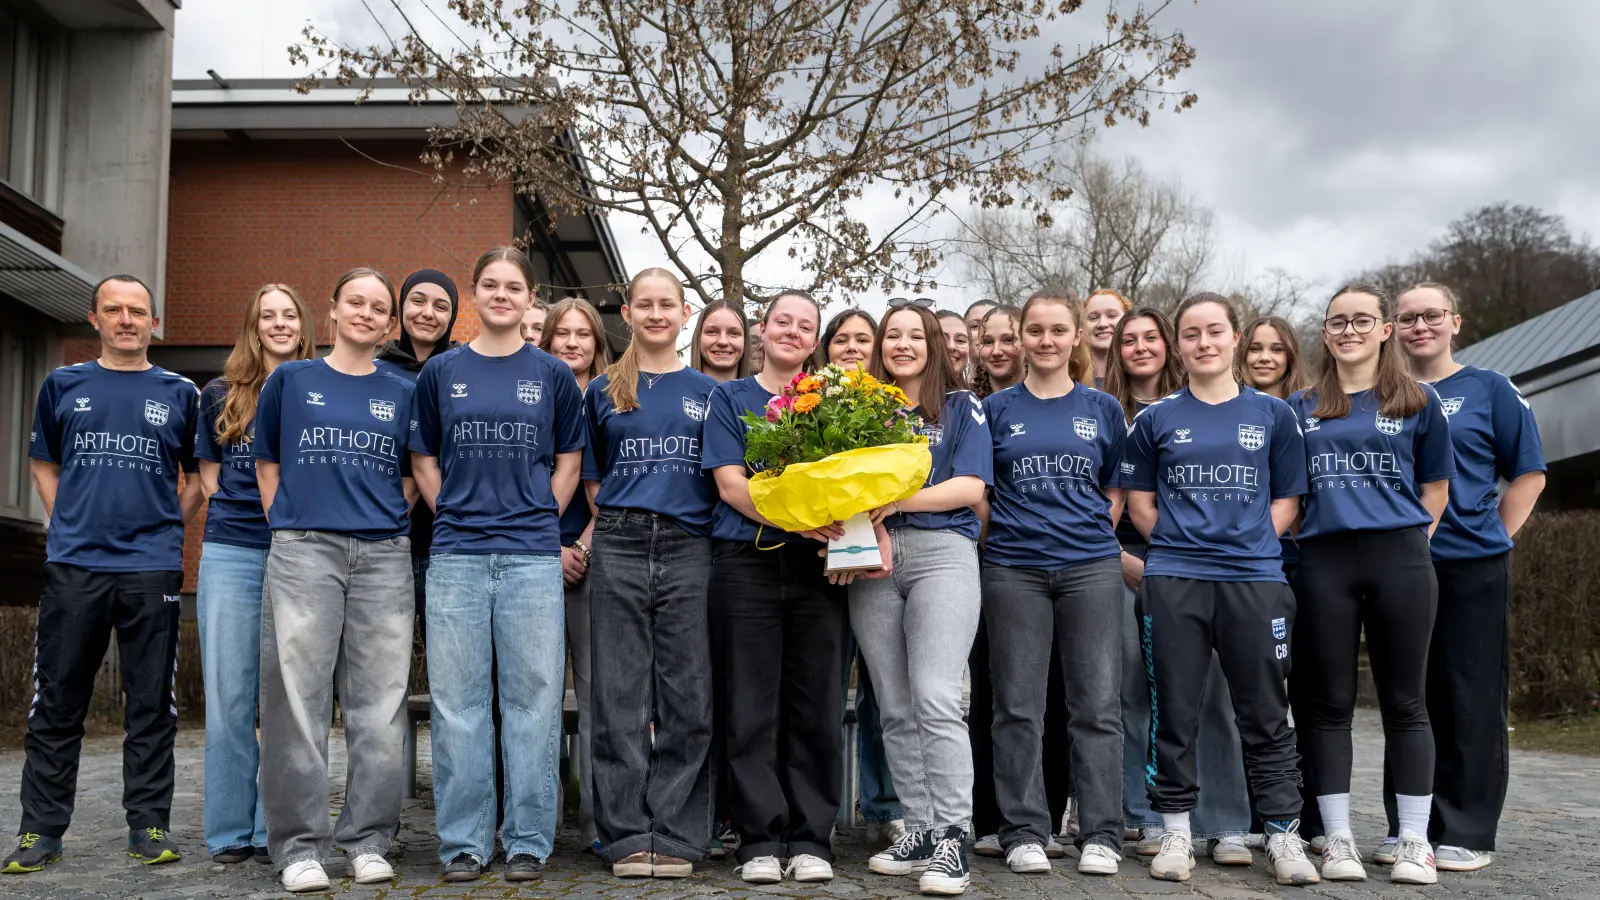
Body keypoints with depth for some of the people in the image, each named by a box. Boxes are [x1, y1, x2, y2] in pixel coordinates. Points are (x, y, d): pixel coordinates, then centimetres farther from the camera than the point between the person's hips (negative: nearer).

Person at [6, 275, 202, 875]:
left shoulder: (179, 393, 9)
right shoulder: (63, 385, 11)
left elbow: (197, 476, 15)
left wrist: (168, 529, 4)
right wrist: (68, 523, 6)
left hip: (151, 568, 0)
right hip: (73, 565, 1)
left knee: (151, 705, 2)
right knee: (57, 702, 4)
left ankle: (149, 826, 10)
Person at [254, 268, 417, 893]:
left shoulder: (403, 393, 14)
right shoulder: (290, 379, 11)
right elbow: (267, 464, 13)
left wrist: (386, 524, 6)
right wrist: (288, 530, 6)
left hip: (384, 556, 2)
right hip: (303, 552, -1)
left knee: (379, 702, 1)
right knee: (298, 698, -3)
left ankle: (367, 839, 10)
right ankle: (299, 844, 4)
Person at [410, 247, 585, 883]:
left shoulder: (553, 375, 8)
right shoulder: (440, 372, 9)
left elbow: (568, 462, 11)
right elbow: (424, 460, 13)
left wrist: (538, 521, 2)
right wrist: (456, 516, 2)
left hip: (532, 557, -1)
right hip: (456, 557, 1)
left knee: (533, 699, 2)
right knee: (458, 702, 4)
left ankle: (528, 842, 11)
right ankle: (463, 842, 14)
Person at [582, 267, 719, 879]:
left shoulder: (708, 391, 12)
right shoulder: (603, 392, 12)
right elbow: (591, 477, 15)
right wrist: (621, 520, 2)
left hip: (689, 549, 0)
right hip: (619, 548, 0)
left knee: (687, 699, 0)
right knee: (621, 697, 0)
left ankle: (676, 837, 7)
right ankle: (627, 837, 7)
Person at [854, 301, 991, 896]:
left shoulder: (960, 406, 9)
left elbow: (971, 487, -2)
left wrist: (895, 501, -14)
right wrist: (869, 525, -9)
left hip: (941, 551, -3)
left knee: (935, 701, -15)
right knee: (895, 709, 4)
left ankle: (950, 840, -11)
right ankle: (919, 831, 12)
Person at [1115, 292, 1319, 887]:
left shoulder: (1272, 414, 9)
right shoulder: (1156, 418, 8)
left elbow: (1288, 499, 10)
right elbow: (1137, 498, 11)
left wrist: (1253, 543, -3)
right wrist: (1174, 543, -1)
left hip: (1254, 577, 0)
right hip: (1172, 581, 0)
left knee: (1265, 714, 3)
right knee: (1174, 711, 5)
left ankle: (1282, 833, 13)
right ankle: (1176, 832, 15)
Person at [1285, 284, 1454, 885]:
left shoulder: (1417, 403, 9)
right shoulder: (1301, 408, 12)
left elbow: (1435, 486, 12)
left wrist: (1411, 538, 1)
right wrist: (1301, 535, 3)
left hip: (1398, 559, -1)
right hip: (1323, 563, 1)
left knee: (1403, 702, 2)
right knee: (1330, 702, 3)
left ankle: (1414, 842, 10)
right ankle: (1337, 839, 10)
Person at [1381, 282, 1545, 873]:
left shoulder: (1489, 391, 4)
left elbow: (1528, 474, 4)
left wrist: (1494, 536, -3)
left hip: (1471, 569, -2)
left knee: (1471, 702, 1)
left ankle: (1467, 834, 10)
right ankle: (1407, 826, 18)